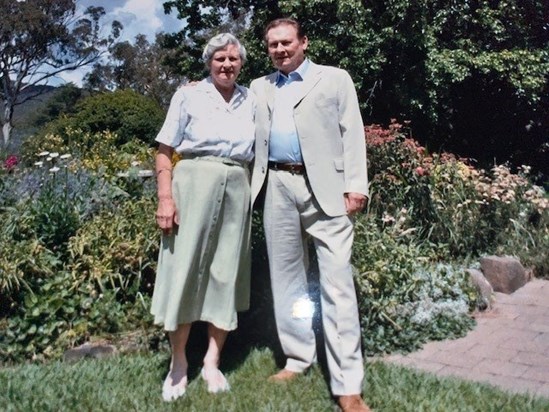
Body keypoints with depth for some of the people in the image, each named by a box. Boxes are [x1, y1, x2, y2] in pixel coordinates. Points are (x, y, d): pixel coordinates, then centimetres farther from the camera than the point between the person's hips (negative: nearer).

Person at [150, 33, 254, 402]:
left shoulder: (251, 101, 12)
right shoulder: (188, 96, 4)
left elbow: (258, 151, 16)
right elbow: (165, 152, 0)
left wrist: (254, 195, 4)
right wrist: (166, 198, -11)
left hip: (237, 188, 3)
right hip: (194, 182, -3)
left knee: (226, 274, 5)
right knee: (185, 268, -3)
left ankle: (212, 362, 17)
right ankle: (178, 362, 13)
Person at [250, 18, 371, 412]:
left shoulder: (335, 79, 9)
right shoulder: (260, 88, 20)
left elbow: (352, 133, 2)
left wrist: (356, 185, -8)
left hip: (325, 188, -4)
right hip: (278, 188, 5)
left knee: (337, 282, -8)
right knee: (286, 278, 10)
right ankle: (298, 357, 25)